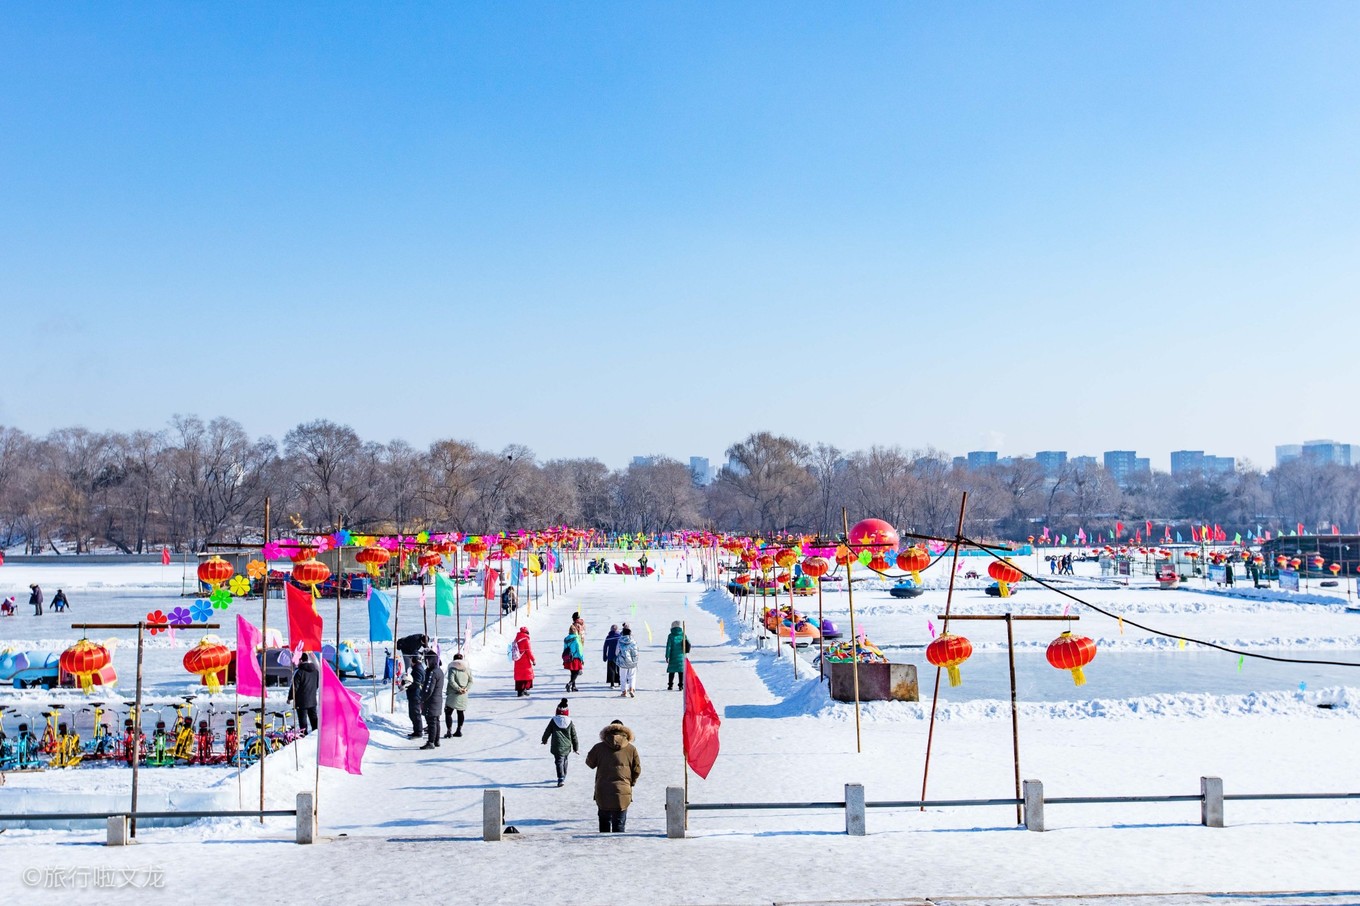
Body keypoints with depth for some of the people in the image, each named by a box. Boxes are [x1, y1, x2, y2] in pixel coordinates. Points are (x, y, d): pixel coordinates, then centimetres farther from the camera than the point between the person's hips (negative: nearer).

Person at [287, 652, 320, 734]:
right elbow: (318, 684, 16)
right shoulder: (315, 671, 5)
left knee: (303, 720, -1)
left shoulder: (299, 672, -17)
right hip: (313, 700, 7)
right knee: (313, 718, 15)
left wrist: (290, 698, -3)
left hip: (302, 701, -7)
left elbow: (294, 686, -15)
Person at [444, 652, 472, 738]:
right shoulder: (467, 669, 8)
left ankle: (449, 731, -11)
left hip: (453, 695, -5)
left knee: (448, 712, -1)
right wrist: (465, 689, -5)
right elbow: (471, 681, 5)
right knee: (460, 712, 17)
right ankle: (459, 730, 21)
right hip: (463, 696, 5)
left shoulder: (452, 669, -8)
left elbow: (451, 681, -19)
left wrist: (458, 688, -17)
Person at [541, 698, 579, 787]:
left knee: (559, 761, -7)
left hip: (557, 747, -3)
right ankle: (563, 776, 33)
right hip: (567, 747, 3)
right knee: (564, 761, 21)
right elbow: (574, 736, 4)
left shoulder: (553, 721, -4)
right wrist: (576, 748, 13)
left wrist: (545, 740, 27)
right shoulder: (570, 722, 1)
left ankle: (561, 778, -24)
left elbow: (547, 732, 6)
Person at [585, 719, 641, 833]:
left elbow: (590, 763, 13)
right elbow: (637, 770, 5)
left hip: (603, 793, 1)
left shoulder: (599, 747, -1)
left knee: (604, 823, 16)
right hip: (622, 793, -1)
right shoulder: (631, 749, 0)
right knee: (619, 825, 5)